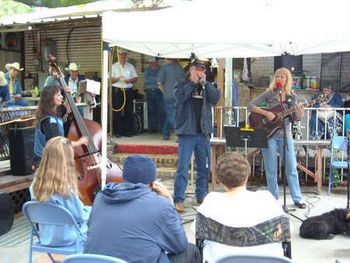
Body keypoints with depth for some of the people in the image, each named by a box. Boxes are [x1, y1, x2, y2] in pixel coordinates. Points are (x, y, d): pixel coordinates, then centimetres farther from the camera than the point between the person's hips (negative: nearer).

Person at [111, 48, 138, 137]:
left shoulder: (130, 66, 14)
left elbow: (135, 78, 12)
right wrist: (117, 79, -18)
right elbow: (110, 80, 0)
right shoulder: (114, 66, 7)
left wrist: (130, 80, -8)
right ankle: (117, 131, 1)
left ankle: (128, 131, 6)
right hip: (117, 91, -2)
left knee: (129, 112, 0)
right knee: (117, 112, -4)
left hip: (128, 91, 3)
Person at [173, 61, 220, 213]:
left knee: (204, 167, 11)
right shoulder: (182, 85, 3)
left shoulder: (206, 87, 14)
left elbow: (215, 98, -4)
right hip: (187, 132, -4)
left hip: (203, 132, 5)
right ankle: (178, 200, -2)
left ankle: (201, 196, 25)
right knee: (183, 167, -7)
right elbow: (180, 97, -17)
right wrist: (192, 82, -12)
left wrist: (204, 83, -9)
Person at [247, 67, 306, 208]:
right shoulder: (269, 93, -1)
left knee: (292, 167, 4)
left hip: (285, 134, 2)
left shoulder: (292, 96, 7)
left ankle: (297, 198, 16)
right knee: (271, 170, 4)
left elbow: (294, 118, 7)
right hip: (269, 134, -2)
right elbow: (250, 106, -6)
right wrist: (265, 113, -19)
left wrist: (300, 115, -15)